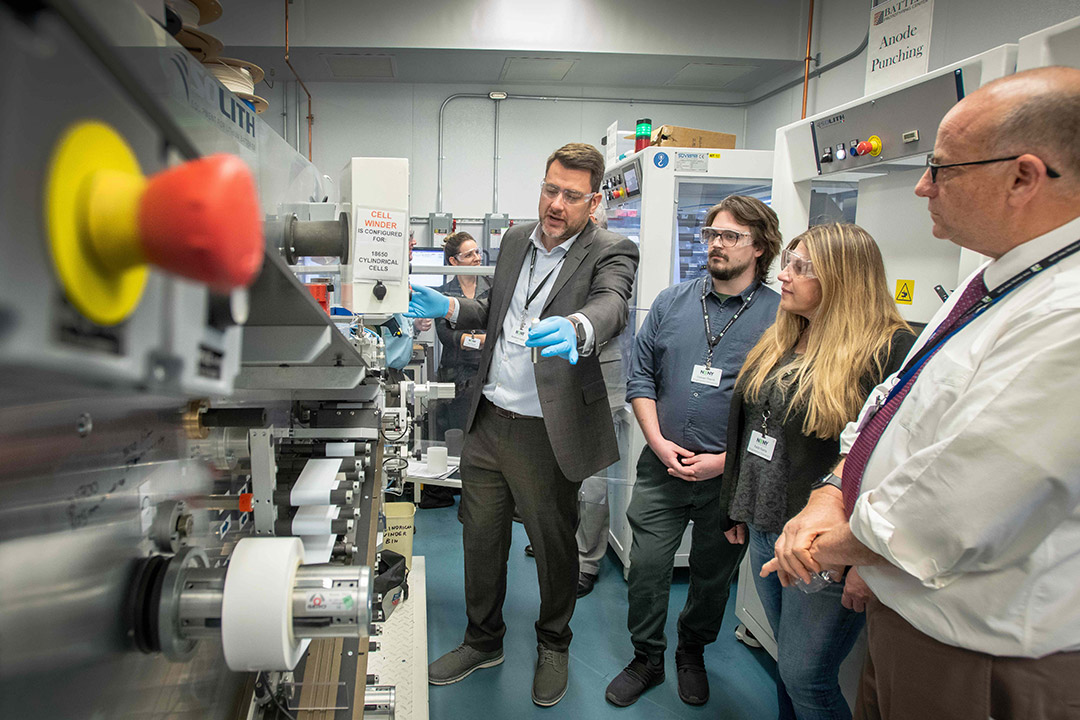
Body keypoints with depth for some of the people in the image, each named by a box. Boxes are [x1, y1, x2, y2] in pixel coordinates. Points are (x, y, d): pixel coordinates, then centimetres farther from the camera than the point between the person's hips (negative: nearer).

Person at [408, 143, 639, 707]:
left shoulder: (610, 253, -11)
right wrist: (447, 307, 4)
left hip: (547, 434, -5)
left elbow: (611, 305, -33)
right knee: (481, 538, 18)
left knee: (554, 545, 13)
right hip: (487, 422, 6)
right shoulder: (516, 240, 8)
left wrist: (574, 328, -55)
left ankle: (553, 645, 40)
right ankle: (484, 640, 41)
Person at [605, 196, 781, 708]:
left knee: (713, 575, 16)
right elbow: (640, 375, 5)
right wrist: (659, 443, -6)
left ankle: (692, 654, 41)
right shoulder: (672, 301, 4)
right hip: (661, 467, 2)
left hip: (729, 476, -1)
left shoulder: (779, 315, -6)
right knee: (646, 569, 5)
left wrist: (724, 460, -13)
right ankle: (646, 659, 28)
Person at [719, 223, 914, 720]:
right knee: (788, 665, 21)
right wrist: (739, 507, 18)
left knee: (806, 679, 5)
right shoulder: (780, 342, 9)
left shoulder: (889, 350, -16)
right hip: (765, 530, 7)